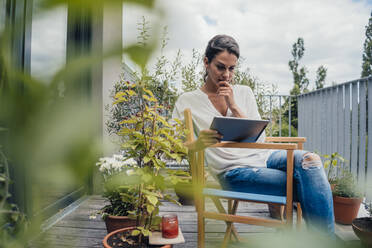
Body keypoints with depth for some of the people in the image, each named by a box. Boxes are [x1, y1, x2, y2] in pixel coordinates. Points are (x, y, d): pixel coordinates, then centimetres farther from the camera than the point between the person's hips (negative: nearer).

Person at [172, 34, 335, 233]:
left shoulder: (244, 92, 14)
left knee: (309, 159, -25)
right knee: (304, 185, -23)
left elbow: (259, 137, 7)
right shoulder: (187, 101, 4)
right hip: (233, 170, -4)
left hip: (262, 156, 4)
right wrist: (199, 143, -24)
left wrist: (234, 107, -6)